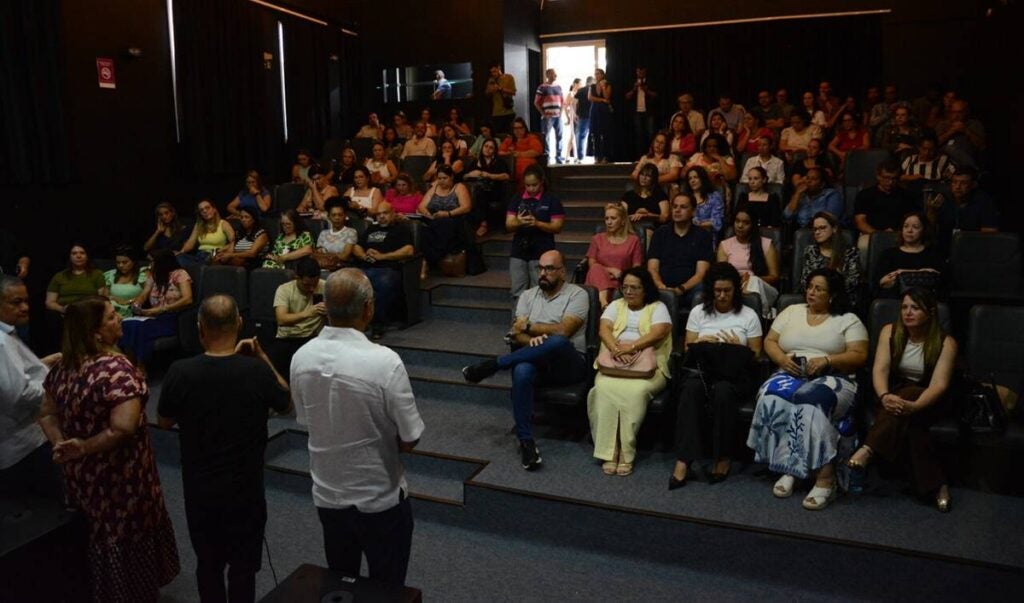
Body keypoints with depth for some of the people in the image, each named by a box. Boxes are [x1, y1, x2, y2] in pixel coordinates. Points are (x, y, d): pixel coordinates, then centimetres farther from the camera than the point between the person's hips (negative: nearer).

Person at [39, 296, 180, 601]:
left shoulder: (63, 366, -1)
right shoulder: (116, 368, -26)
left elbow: (47, 414, 7)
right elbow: (122, 429, -34)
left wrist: (62, 445, -5)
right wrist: (84, 447, -21)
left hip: (79, 474, 7)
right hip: (118, 477, -7)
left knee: (97, 541, 26)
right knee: (128, 542, 14)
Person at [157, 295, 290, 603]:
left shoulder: (180, 372, -17)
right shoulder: (257, 371, -21)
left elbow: (163, 422, 2)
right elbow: (287, 403, 0)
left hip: (199, 489, 2)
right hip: (245, 489, -2)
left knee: (208, 563, 22)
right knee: (243, 566, 15)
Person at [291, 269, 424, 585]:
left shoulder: (301, 358, -10)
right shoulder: (384, 361, -26)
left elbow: (306, 420, 6)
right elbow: (409, 439, -17)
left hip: (326, 495, 5)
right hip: (381, 499, -4)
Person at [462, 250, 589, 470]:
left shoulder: (577, 294, 0)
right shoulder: (528, 296, 13)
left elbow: (564, 331, -14)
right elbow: (517, 333, 2)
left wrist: (530, 327, -7)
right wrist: (532, 339, -20)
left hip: (569, 363, -3)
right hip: (538, 361, 3)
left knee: (557, 342, -39)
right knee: (522, 370, -35)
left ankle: (491, 365, -25)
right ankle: (526, 441, -27)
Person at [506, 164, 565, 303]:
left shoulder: (552, 201, 0)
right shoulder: (516, 199, 10)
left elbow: (557, 227, -4)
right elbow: (508, 226, 5)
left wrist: (537, 223, -20)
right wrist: (518, 222, -19)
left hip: (542, 254, -3)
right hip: (518, 252, 3)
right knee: (518, 293, 5)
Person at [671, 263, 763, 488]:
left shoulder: (749, 315, 7)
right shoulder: (698, 312, 12)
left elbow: (755, 355, 8)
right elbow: (688, 349, 14)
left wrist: (738, 348, -11)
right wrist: (700, 342, -7)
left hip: (736, 374, -1)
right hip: (703, 369, 2)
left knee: (722, 390, -38)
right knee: (690, 388, -35)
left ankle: (723, 457, -21)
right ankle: (683, 460, -38)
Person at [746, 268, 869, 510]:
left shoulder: (848, 320, 9)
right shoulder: (792, 311, 19)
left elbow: (859, 356, 0)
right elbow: (770, 341, 16)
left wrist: (826, 360, -16)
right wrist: (782, 359, -6)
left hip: (832, 379, -3)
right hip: (791, 375, 3)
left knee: (810, 403, -37)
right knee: (772, 397, -32)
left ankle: (825, 479, -32)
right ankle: (789, 469, -25)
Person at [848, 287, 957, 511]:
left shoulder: (945, 343, -8)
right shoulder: (890, 332, -1)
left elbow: (939, 384, -20)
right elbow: (880, 369, -13)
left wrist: (913, 405, -41)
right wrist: (885, 396, -35)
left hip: (928, 402, -2)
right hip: (895, 395, 3)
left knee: (907, 395, -36)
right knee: (908, 424, -33)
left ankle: (864, 454, -45)